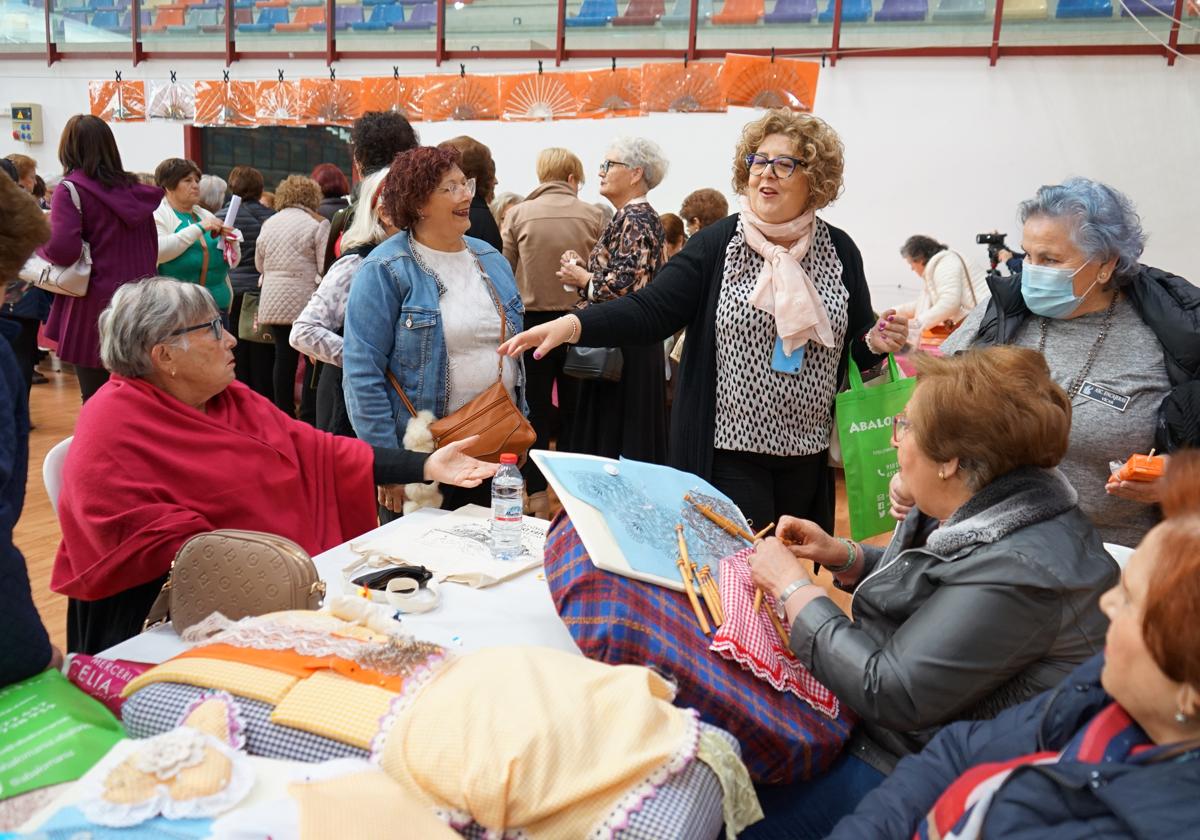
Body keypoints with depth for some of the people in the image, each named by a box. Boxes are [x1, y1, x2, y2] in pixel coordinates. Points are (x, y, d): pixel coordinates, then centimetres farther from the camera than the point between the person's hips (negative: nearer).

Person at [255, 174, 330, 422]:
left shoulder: (268, 224, 12)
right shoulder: (317, 224, -6)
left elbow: (260, 265, 18)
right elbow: (325, 267, -10)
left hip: (273, 302, 5)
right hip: (306, 300, -5)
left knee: (284, 357, 10)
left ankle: (284, 413, 16)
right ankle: (309, 417, -1)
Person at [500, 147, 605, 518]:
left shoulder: (519, 214, -6)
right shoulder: (591, 215, -6)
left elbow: (505, 274, -2)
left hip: (533, 318, -1)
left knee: (537, 406, 9)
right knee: (574, 404, 13)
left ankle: (537, 491, 11)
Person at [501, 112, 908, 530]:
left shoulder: (839, 250, 4)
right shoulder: (717, 244, -5)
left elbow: (856, 344, 13)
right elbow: (651, 309, -15)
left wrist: (877, 342, -10)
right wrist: (573, 325, -29)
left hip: (808, 456, 4)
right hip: (730, 452, -3)